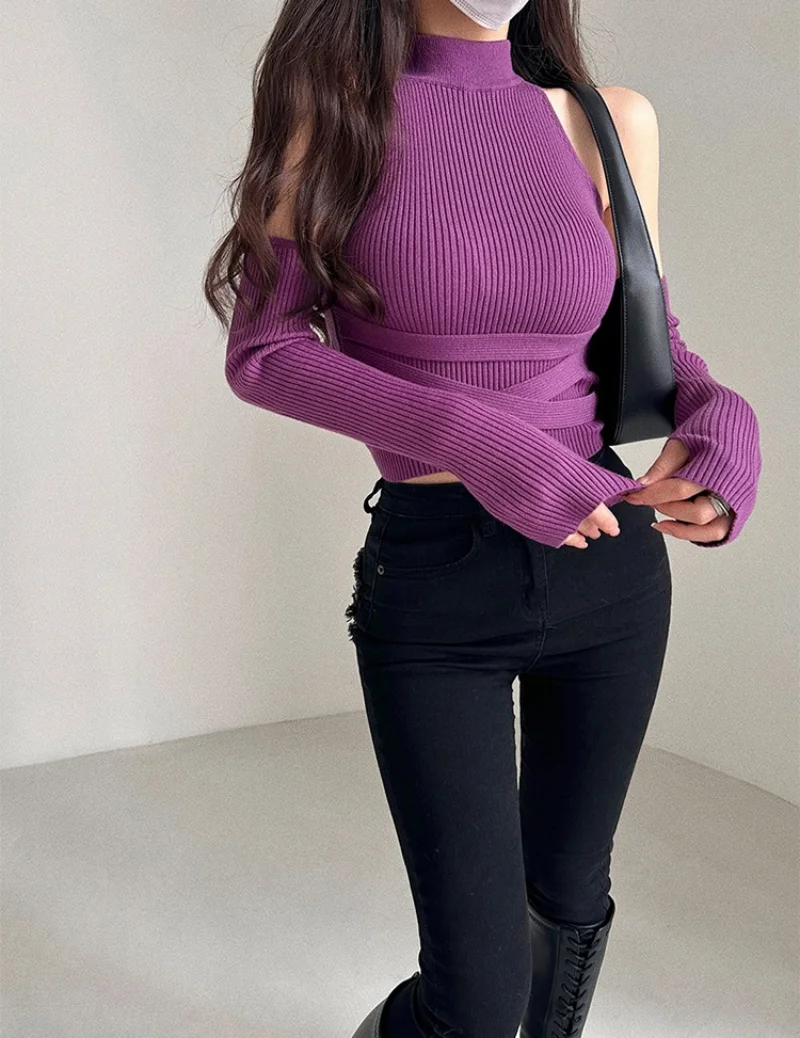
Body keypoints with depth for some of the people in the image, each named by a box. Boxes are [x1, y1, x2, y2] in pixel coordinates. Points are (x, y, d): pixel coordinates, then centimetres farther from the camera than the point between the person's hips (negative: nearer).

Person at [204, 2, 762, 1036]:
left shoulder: (608, 120, 4)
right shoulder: (334, 94, -4)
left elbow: (652, 338, 12)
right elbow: (262, 350, -9)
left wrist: (722, 418, -11)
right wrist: (473, 439, -21)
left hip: (610, 566, 4)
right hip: (428, 582, -3)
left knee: (568, 892, 21)